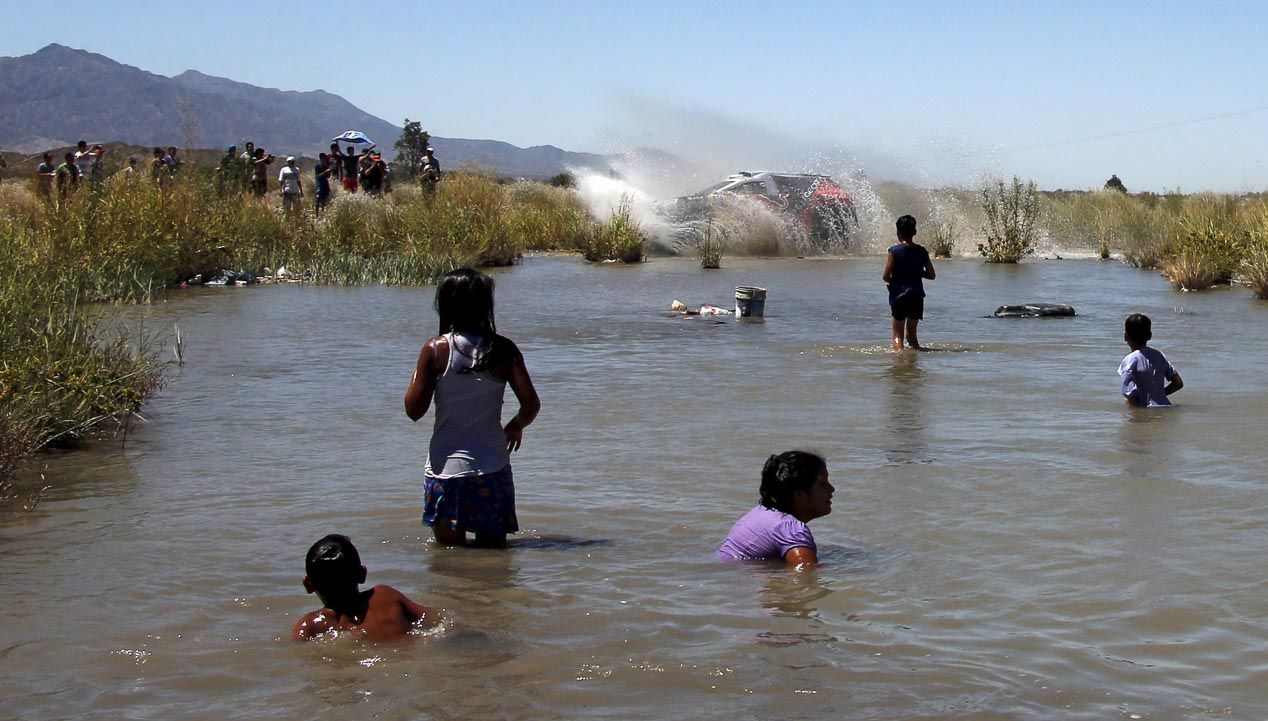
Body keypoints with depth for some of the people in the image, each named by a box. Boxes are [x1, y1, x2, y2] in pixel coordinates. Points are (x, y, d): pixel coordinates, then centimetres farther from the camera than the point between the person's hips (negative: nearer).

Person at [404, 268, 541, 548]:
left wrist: (417, 374, 11)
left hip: (445, 469, -1)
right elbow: (531, 404, -5)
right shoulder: (503, 349, -2)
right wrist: (515, 427, 16)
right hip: (492, 470, 1)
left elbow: (414, 410, -5)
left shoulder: (435, 350, -6)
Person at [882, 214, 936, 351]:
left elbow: (885, 276, -12)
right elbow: (932, 275, 7)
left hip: (899, 295, -4)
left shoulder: (894, 251, -9)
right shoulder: (921, 251, 2)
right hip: (917, 297, 4)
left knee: (898, 335, 2)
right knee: (912, 333, 18)